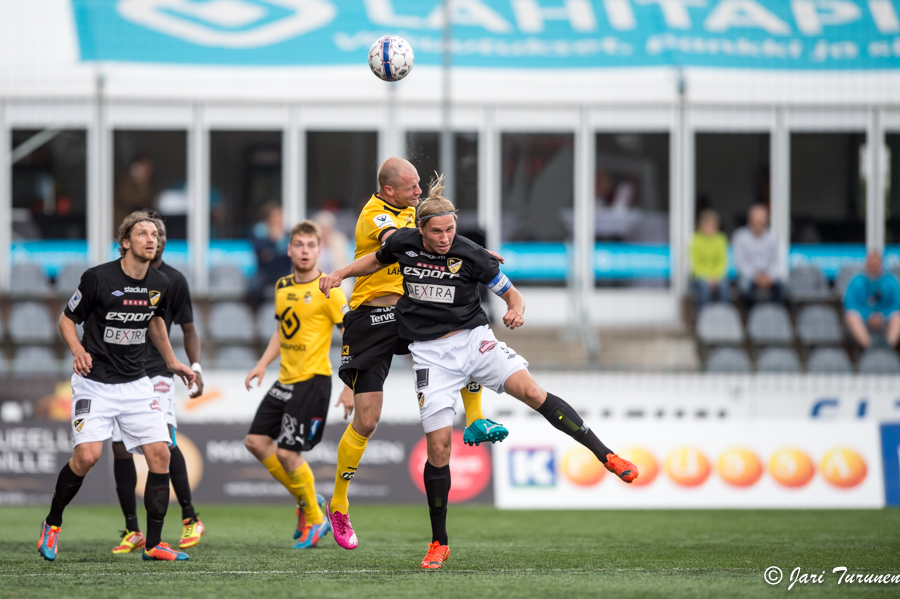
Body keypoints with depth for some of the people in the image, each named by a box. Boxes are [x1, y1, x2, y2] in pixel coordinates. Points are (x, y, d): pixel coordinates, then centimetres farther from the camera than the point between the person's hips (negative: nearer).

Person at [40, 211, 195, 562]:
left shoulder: (160, 284, 2)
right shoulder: (98, 278, -13)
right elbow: (67, 319, -2)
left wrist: (172, 363, 24)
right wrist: (78, 351, -19)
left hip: (136, 384, 5)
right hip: (95, 383, -5)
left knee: (160, 453, -8)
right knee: (87, 455, -19)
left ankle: (153, 545, 1)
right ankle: (52, 524, 6)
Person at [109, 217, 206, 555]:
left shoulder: (174, 281, 4)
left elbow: (188, 329, 10)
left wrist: (196, 367, -4)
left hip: (157, 372, -2)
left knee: (165, 440, -18)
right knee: (121, 449, -2)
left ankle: (190, 519, -8)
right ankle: (132, 531, 7)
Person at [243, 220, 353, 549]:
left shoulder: (328, 290, -12)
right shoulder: (282, 287, 10)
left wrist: (350, 389, -17)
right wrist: (262, 365, 12)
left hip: (312, 380, -8)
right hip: (285, 380, 8)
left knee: (287, 452, -10)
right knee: (256, 441, 5)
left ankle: (314, 521, 7)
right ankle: (306, 499, 19)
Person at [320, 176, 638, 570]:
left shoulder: (471, 256, -10)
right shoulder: (403, 244, -3)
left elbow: (511, 294, -1)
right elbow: (378, 260, 22)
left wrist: (515, 310, -23)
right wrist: (340, 274, 9)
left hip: (473, 338, -1)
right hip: (432, 354, 1)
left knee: (531, 392, -24)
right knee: (438, 446, -6)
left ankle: (606, 456, -19)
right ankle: (439, 544, 7)